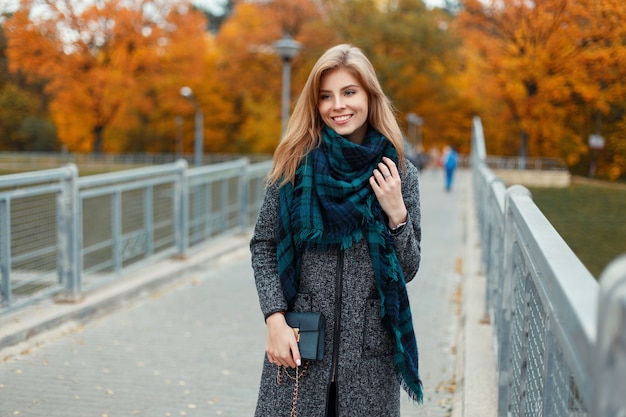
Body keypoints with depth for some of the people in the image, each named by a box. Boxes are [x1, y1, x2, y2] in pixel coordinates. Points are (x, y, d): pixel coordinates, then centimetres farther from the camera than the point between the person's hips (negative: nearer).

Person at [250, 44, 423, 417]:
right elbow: (263, 246, 2)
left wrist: (397, 214, -11)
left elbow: (408, 270, 4)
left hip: (371, 346, 1)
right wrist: (275, 319, -8)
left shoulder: (400, 173, 1)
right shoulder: (295, 163, 0)